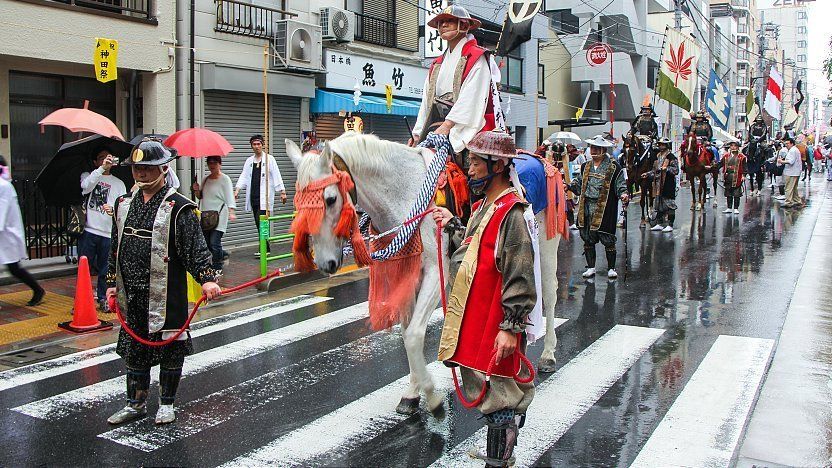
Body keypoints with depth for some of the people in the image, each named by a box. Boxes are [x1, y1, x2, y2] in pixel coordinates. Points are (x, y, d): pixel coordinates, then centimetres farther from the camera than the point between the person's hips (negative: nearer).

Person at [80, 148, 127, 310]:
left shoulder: (118, 183, 12)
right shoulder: (88, 176, 8)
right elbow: (85, 186, -17)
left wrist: (113, 210, -18)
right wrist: (102, 168, -26)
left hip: (108, 232, 1)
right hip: (88, 230, -1)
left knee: (105, 269, 8)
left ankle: (102, 298, 20)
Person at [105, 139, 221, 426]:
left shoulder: (178, 208, -9)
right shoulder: (124, 204, 10)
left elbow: (195, 247, -15)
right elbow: (116, 247, 18)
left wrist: (207, 278, -27)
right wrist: (112, 283, 17)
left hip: (167, 296, -6)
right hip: (132, 294, 6)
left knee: (170, 349, 6)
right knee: (133, 348, 14)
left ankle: (166, 404, 22)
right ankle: (136, 404, 29)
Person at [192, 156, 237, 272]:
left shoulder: (225, 179, -3)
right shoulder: (205, 179, 16)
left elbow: (229, 197, -11)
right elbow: (200, 196, 23)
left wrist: (231, 212, -23)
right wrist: (197, 190, 2)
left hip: (218, 215, -7)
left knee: (214, 243, -11)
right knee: (206, 243, 8)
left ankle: (217, 269, 0)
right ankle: (223, 255, 33)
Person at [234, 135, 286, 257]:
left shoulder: (269, 159, 2)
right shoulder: (249, 161, 15)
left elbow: (276, 176, -1)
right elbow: (244, 176, 10)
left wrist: (282, 192, -7)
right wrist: (237, 190, -4)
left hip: (264, 196, -5)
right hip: (253, 196, 5)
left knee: (261, 221, -15)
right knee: (258, 222, 6)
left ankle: (264, 249, -13)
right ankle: (266, 248, 13)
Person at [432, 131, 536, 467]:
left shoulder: (512, 212, -19)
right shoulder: (484, 205, 13)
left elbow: (520, 277, -22)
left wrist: (511, 327, -22)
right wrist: (452, 227, 17)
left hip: (496, 325, -10)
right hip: (474, 318, 10)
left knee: (497, 399, 1)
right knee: (481, 390, 21)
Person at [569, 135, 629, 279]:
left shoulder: (613, 167, -2)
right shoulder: (586, 166, 15)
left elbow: (620, 185, -2)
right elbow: (579, 184, 23)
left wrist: (623, 194, -21)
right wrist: (569, 186, 7)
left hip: (605, 209, -5)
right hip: (587, 208, 5)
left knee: (608, 239, -1)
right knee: (588, 238, 9)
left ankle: (611, 268, 12)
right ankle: (591, 267, 20)